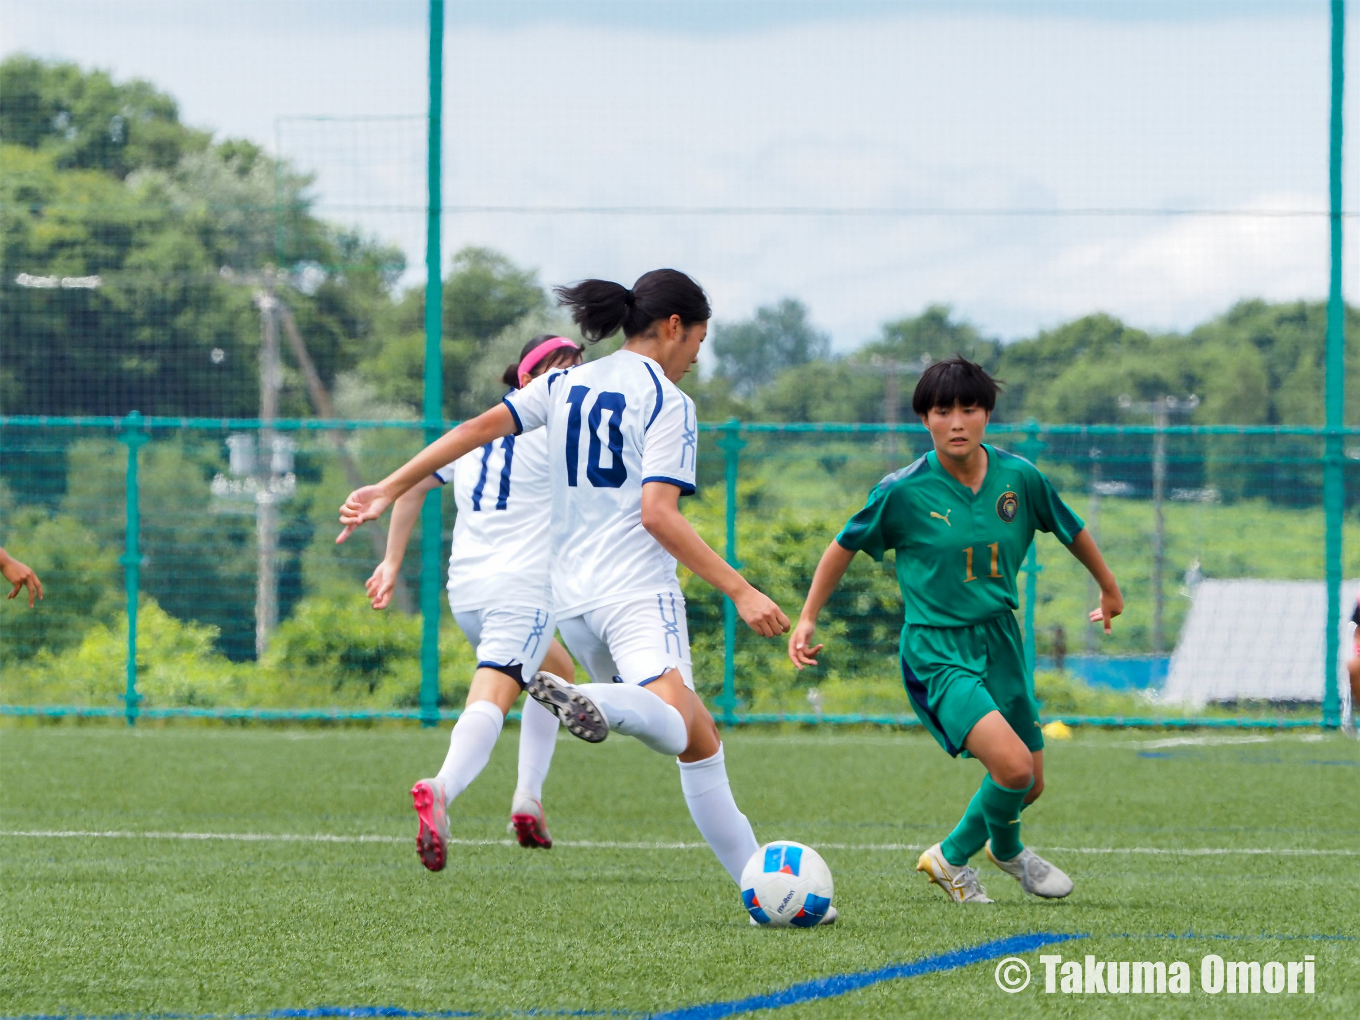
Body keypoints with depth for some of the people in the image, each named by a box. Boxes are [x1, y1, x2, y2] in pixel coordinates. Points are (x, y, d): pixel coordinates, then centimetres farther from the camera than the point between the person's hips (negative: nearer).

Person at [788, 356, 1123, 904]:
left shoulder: (1018, 477, -4)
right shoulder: (903, 491, -13)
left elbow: (1071, 530, 15)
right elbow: (844, 546, 3)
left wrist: (1109, 588, 28)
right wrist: (807, 619, 3)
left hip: (1000, 640, 5)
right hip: (936, 652, -5)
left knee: (1028, 787, 12)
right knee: (1013, 765, -23)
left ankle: (1005, 848, 45)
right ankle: (953, 859, 5)